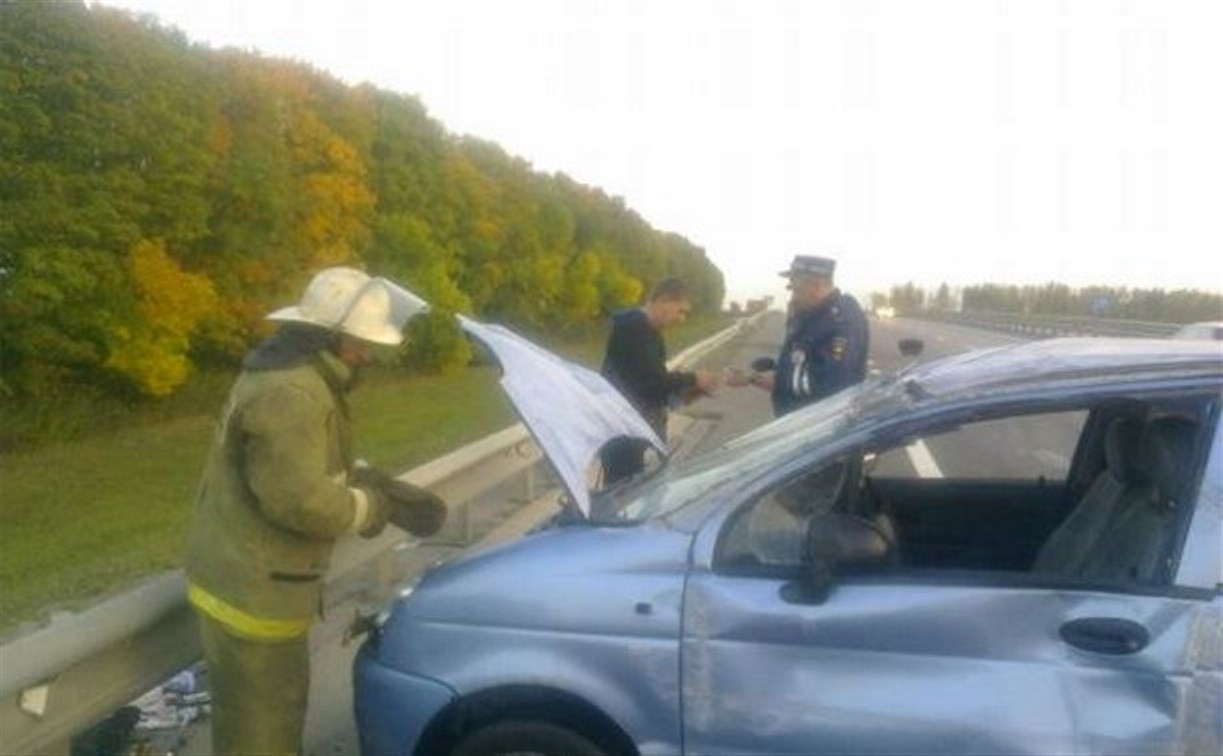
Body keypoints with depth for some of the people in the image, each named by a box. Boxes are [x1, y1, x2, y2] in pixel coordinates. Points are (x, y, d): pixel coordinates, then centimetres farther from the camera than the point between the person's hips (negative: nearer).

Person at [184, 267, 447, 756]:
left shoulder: (303, 379, 11)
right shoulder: (288, 395, -25)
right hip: (250, 594, -11)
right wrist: (368, 508, -13)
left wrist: (383, 489, 7)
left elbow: (322, 469, 20)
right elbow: (301, 500, -31)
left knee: (278, 710, 27)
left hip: (257, 583, 11)